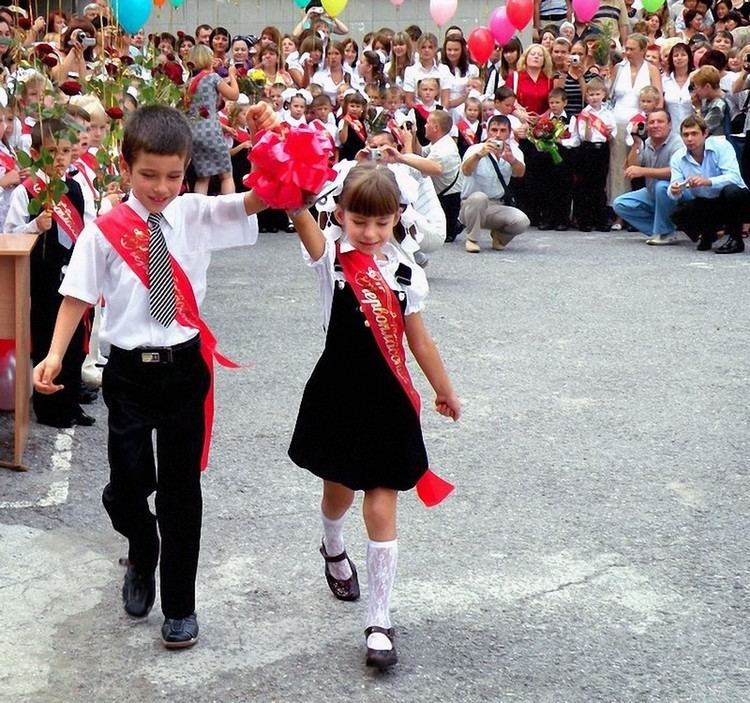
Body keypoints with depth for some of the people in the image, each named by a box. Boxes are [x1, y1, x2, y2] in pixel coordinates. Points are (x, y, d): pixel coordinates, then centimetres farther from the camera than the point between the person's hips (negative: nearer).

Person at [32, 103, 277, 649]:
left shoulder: (196, 215, -2)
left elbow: (262, 198, -13)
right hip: (130, 371, -1)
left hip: (185, 366, 1)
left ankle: (180, 606, 23)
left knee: (181, 488, 8)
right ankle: (142, 558, 38)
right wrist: (55, 354, -17)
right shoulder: (105, 231, -6)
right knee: (128, 484, 1)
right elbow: (78, 295, -4)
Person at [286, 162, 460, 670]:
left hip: (388, 402, 0)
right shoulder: (331, 256, -8)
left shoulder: (405, 273, -2)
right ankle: (334, 551, 56)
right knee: (339, 490, 21)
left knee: (382, 510, -1)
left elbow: (419, 341, 9)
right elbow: (301, 214, -30)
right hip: (338, 397, 0)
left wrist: (445, 391, 17)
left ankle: (379, 622, 6)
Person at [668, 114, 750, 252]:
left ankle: (735, 238, -15)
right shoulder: (677, 158, -5)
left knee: (731, 191, -37)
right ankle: (708, 234, 8)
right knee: (678, 214, -24)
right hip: (705, 204, 3)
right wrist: (674, 192, -38)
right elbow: (675, 190, -12)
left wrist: (707, 182, -46)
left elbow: (734, 178, -29)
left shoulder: (721, 146, -17)